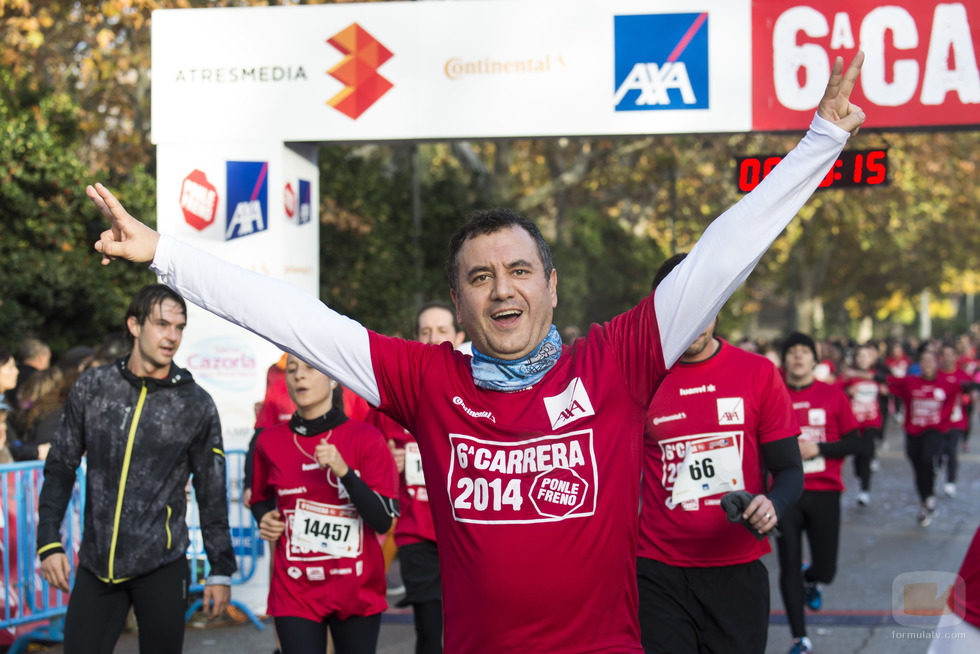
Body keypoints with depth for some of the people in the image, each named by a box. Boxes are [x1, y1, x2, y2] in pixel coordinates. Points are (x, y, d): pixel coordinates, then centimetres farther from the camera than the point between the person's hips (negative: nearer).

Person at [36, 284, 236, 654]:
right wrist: (49, 542, 2)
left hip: (162, 567, -1)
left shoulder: (196, 405, -1)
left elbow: (212, 492, 4)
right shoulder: (92, 387, 2)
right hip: (96, 564, 2)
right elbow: (61, 468, 8)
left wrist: (221, 570, 4)